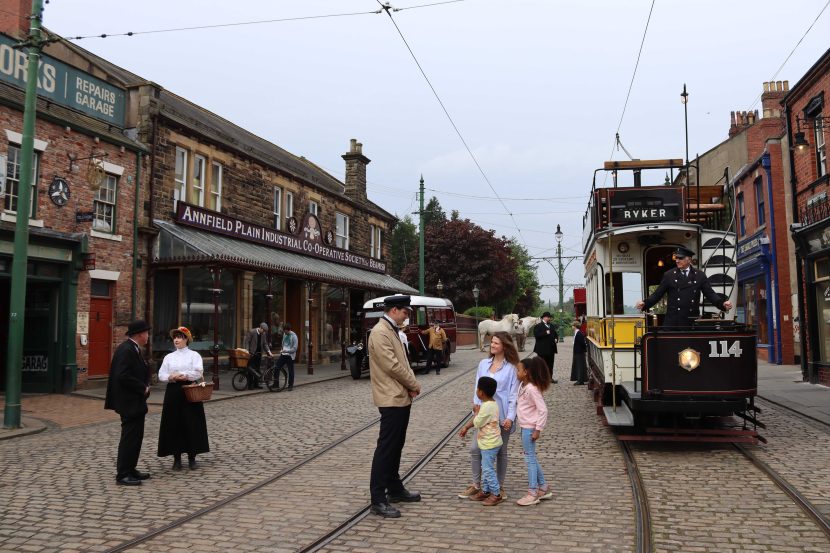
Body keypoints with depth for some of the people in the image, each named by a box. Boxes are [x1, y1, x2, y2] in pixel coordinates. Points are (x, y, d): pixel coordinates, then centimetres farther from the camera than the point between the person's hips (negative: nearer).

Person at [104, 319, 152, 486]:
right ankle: (122, 474, 3)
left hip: (135, 402, 11)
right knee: (130, 437, -4)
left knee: (135, 436, 16)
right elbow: (122, 376, -27)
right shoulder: (126, 350, -20)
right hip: (129, 402, -11)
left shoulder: (133, 349, 12)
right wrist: (143, 388, -18)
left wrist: (144, 386, 5)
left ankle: (130, 469, 26)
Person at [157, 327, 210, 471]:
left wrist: (184, 375, -18)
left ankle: (192, 457, 11)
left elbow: (198, 372, -11)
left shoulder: (194, 355, 2)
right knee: (174, 425, 1)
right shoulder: (168, 357, 11)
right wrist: (171, 377, -14)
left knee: (192, 424, -1)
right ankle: (176, 457, 11)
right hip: (173, 392, 3)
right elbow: (161, 375, 4)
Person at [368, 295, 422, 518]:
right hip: (391, 399, -10)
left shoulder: (392, 331, 15)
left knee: (396, 446, 18)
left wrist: (411, 385, 0)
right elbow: (392, 366, -21)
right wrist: (414, 385, -9)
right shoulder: (380, 332, -17)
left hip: (402, 397, 10)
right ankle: (378, 500, -1)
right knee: (386, 448, -6)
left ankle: (395, 489, 29)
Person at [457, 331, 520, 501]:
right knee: (475, 449, 3)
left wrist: (510, 417, -14)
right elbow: (478, 387, 9)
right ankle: (476, 485, 18)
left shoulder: (511, 368, -7)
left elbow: (513, 395, -8)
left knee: (501, 452, 8)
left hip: (502, 416, -4)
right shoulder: (483, 364, 5)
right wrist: (476, 405, -1)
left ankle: (500, 487, 22)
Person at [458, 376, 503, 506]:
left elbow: (477, 422, -17)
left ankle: (496, 494, 3)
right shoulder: (491, 403, 8)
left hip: (489, 444, -10)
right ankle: (485, 491, 26)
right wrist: (466, 427, 14)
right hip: (488, 442, 10)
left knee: (488, 468, -3)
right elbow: (478, 420, 15)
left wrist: (477, 411, -1)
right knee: (485, 467, 17)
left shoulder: (487, 407, -25)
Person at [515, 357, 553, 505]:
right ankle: (543, 489, 28)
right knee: (531, 458, 17)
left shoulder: (532, 389, -21)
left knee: (530, 458, -2)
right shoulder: (522, 385, 7)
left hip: (530, 428, -10)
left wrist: (538, 429, -19)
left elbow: (543, 410, -21)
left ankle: (532, 494, 7)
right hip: (525, 426, 10)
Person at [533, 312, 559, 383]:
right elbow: (536, 335, -18)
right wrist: (545, 333, -22)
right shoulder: (538, 326, -4)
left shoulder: (552, 326, 18)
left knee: (550, 364, 9)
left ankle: (550, 377, 16)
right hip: (543, 349, -6)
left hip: (551, 348, 6)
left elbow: (555, 334, 26)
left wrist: (556, 339, 5)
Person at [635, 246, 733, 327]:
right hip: (672, 321, -1)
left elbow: (710, 294, 4)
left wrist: (723, 304, -14)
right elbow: (657, 294, 4)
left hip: (692, 321, 1)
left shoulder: (700, 275, 8)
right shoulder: (669, 275, 6)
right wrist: (644, 303, -13)